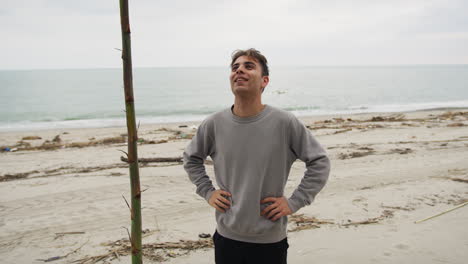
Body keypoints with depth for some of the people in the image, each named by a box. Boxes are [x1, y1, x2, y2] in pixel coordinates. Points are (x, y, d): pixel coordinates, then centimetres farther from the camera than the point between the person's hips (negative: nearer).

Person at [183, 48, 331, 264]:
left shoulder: (285, 123, -13)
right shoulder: (214, 124, -5)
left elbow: (320, 162, -4)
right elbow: (191, 158, 13)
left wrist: (294, 202, -8)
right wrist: (207, 192, 3)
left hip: (270, 240, -2)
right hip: (227, 237, 2)